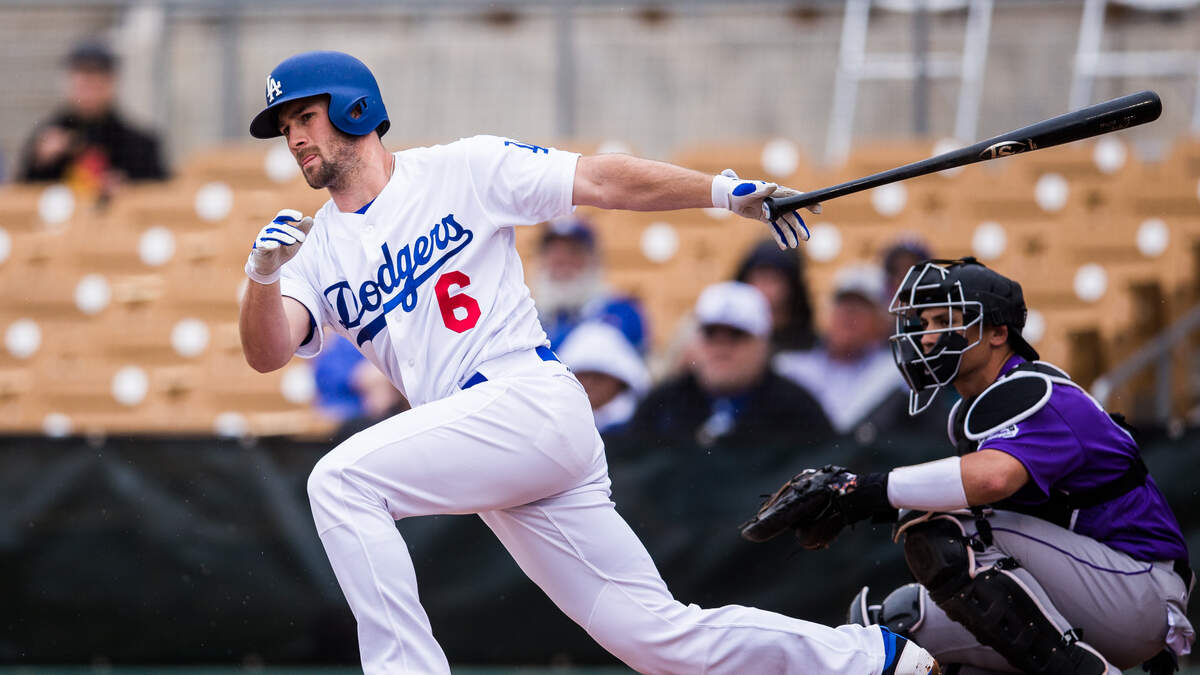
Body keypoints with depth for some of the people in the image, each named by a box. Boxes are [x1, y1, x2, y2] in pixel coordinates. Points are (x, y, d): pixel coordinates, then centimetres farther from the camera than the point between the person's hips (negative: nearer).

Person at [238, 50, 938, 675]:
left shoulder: (460, 170, 4)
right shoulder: (317, 248, 16)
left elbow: (599, 180, 0)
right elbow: (267, 353, 1)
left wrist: (726, 191, -10)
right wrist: (263, 275, -19)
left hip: (533, 401, -6)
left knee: (341, 480, -24)